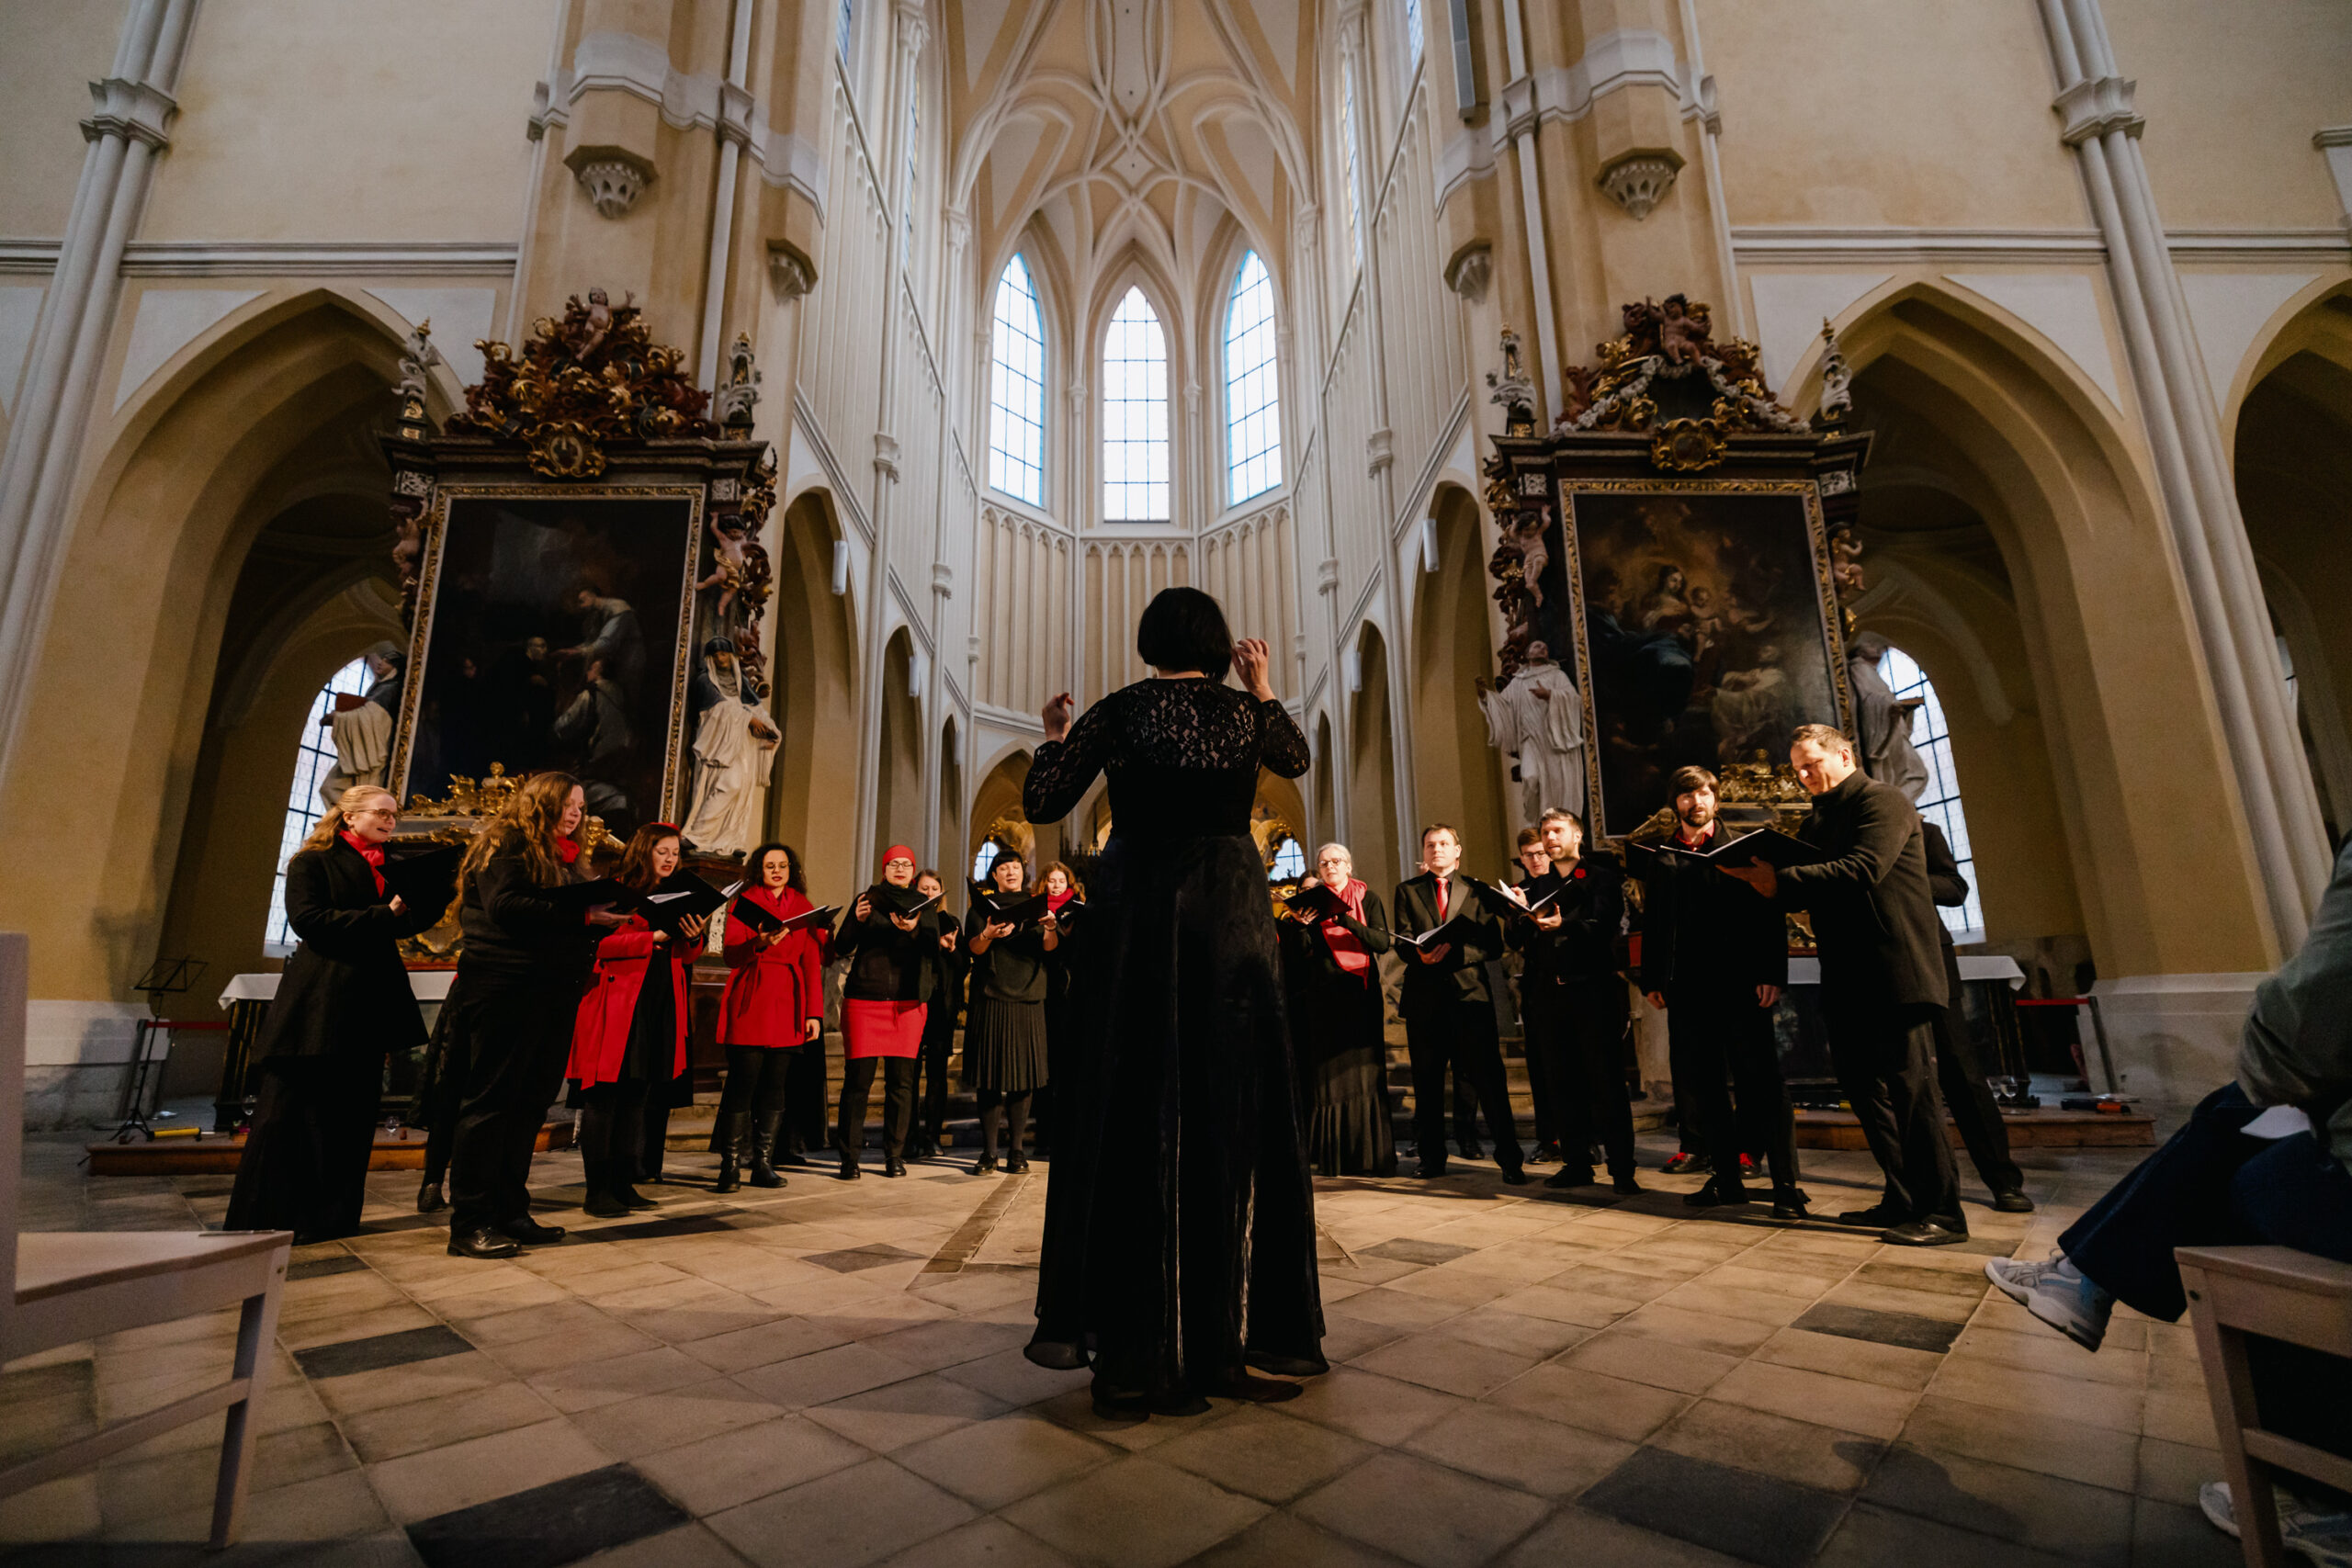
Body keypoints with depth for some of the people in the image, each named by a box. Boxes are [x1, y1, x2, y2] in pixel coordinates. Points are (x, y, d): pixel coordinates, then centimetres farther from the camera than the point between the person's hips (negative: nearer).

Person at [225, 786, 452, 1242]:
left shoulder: (384, 867, 17)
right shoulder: (312, 862, -1)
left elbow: (405, 925, 12)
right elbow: (310, 920, -14)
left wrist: (444, 892, 1)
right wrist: (384, 913, -19)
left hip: (370, 1003, 6)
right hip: (319, 1003, -6)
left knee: (353, 1110, 9)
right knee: (290, 1109, -2)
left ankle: (332, 1216, 18)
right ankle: (264, 1222, 8)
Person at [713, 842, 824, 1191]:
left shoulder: (803, 907, 13)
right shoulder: (745, 902, 8)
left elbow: (812, 962, 10)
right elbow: (730, 951, -2)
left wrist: (814, 1012, 4)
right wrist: (761, 943, -23)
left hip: (788, 1005, 3)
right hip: (750, 1002, -3)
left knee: (775, 1085, 4)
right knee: (742, 1083, -6)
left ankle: (763, 1165, 11)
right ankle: (730, 1166, 1)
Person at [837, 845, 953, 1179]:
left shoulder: (925, 906, 12)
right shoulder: (869, 899, 10)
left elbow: (933, 951, -1)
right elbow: (842, 948, 5)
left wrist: (914, 929, -21)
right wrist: (857, 920, -14)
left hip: (907, 1002, 1)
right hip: (863, 999, -1)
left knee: (901, 1080, 2)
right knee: (858, 1078, -3)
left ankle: (894, 1156, 13)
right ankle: (849, 1157, 7)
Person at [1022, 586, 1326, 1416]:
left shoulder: (1117, 711, 1)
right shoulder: (1244, 710, 3)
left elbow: (1041, 802, 1)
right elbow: (1297, 758, 23)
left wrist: (1055, 736, 17)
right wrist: (1263, 687, 30)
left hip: (1133, 911, 0)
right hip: (1228, 910, 0)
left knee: (1128, 1107, 7)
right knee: (1231, 1107, 6)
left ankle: (1131, 1339, 16)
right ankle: (1229, 1333, 13)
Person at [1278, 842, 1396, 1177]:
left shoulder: (1368, 898, 6)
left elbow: (1383, 942, -8)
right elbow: (1301, 952, 1)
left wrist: (1345, 918, -19)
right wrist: (1300, 924, -18)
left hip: (1361, 993, -1)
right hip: (1323, 996, 1)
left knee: (1363, 1072, -2)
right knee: (1329, 1073, 1)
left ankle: (1369, 1153, 6)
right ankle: (1334, 1156, 7)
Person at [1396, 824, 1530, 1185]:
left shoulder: (1477, 891, 10)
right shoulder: (1407, 891, 12)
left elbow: (1493, 944, 1)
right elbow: (1403, 941, 2)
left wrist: (1455, 951, -15)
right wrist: (1421, 954, -20)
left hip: (1470, 993, -1)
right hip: (1424, 996, 1)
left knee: (1489, 1077, -4)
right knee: (1427, 1082, 8)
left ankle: (1509, 1157, 6)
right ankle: (1432, 1156, 20)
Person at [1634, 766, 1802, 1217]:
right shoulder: (1660, 858, 13)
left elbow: (1770, 913, -1)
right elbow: (1651, 923, 12)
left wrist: (1771, 974, -12)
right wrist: (1652, 979, 4)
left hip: (1740, 982, -3)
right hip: (1686, 988, 3)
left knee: (1761, 1082, -1)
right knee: (1696, 1086, 6)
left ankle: (1786, 1186, 7)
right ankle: (1726, 1177, 17)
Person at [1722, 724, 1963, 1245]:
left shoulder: (1882, 801, -6)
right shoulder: (1817, 821, 20)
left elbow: (1862, 870, -21)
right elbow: (1804, 891, 16)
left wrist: (1782, 881, -23)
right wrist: (1762, 880, -4)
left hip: (1895, 972, -9)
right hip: (1847, 979, 9)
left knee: (1908, 1085, -5)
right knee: (1864, 1086, 10)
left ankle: (1941, 1212, 4)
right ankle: (1902, 1201, 19)